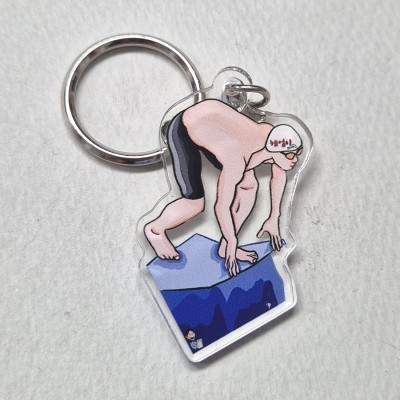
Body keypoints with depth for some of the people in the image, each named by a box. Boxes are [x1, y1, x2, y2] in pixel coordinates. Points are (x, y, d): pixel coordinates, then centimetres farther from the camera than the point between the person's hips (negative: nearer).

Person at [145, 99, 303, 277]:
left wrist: (274, 219, 8)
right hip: (183, 131, -7)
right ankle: (155, 229, 17)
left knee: (249, 185, -1)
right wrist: (233, 243, -12)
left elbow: (279, 175, 3)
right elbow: (221, 207, -28)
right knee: (195, 203, -13)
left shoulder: (276, 140, -18)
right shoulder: (237, 161, -39)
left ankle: (224, 248, 13)